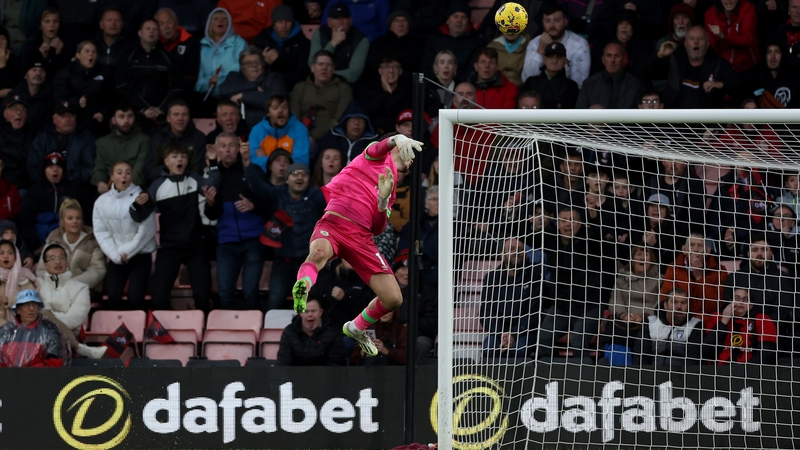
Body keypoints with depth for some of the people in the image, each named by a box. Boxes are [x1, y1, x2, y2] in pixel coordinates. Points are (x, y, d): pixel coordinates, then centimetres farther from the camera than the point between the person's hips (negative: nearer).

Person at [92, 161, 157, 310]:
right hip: (116, 258, 3)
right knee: (113, 298, -3)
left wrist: (127, 252, -10)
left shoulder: (141, 197, -9)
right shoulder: (102, 201, 1)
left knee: (135, 299, -8)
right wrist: (115, 255, -10)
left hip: (140, 255, -3)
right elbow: (101, 232, 0)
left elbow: (147, 230, -11)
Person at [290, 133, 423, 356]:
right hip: (334, 221, -6)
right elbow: (380, 146, -12)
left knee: (394, 299, 0)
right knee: (319, 253, -43)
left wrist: (384, 199, -1)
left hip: (361, 236, 6)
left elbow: (378, 228, 17)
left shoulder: (391, 190, 31)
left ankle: (356, 329, 26)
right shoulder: (379, 156, 16)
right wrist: (399, 139, -34)